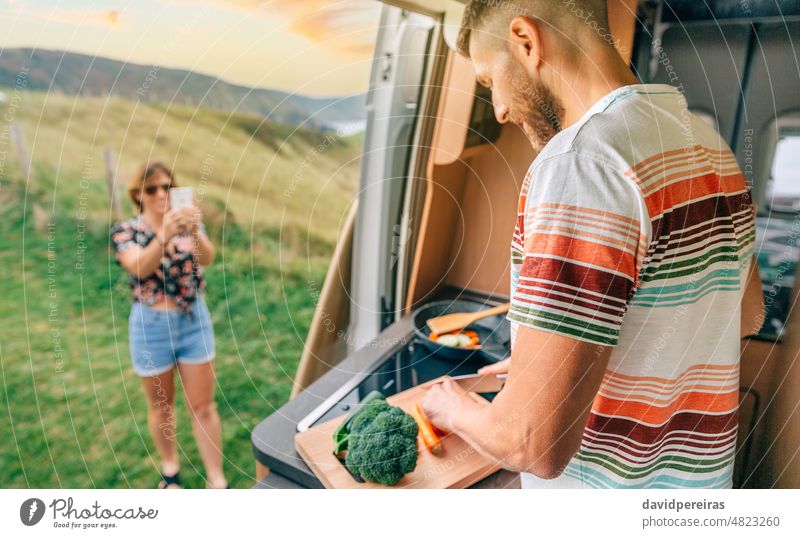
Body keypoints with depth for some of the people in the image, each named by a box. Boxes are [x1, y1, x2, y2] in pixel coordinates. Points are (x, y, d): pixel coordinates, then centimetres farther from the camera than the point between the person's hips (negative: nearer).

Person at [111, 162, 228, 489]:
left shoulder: (188, 224, -2)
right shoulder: (125, 231, -6)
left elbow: (207, 258, -22)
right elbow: (139, 267, -27)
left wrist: (195, 232, -43)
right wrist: (164, 236, -45)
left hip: (194, 321, 1)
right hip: (152, 326, -1)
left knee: (203, 405, 6)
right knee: (161, 406, 16)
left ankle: (217, 480, 17)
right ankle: (170, 466, 39)